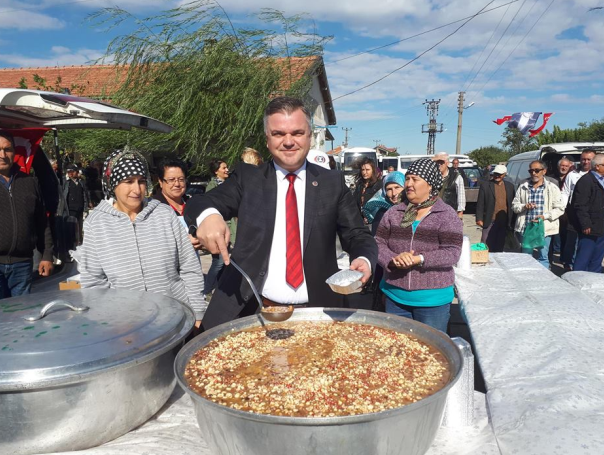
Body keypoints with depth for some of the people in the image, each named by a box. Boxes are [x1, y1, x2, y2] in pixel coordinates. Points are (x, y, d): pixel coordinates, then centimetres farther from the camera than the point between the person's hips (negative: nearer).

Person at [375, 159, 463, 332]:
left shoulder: (447, 216, -6)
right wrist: (393, 260, -20)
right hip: (395, 297, 3)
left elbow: (452, 253, -14)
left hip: (432, 299, -3)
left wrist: (419, 259, -25)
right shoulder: (393, 213, 4)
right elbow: (378, 243, 0)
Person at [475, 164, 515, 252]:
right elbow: (480, 204, -3)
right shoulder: (485, 186, -3)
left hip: (504, 222, 4)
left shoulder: (510, 186, 9)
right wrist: (479, 219, -9)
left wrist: (511, 221, 7)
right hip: (490, 222, -3)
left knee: (500, 247, 11)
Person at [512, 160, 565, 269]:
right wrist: (524, 206, -10)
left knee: (542, 258, -2)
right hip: (525, 229, 3)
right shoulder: (523, 187, 10)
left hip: (544, 229, -3)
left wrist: (544, 216, -15)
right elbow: (514, 205, 11)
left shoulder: (552, 188, 2)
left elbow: (559, 209, -1)